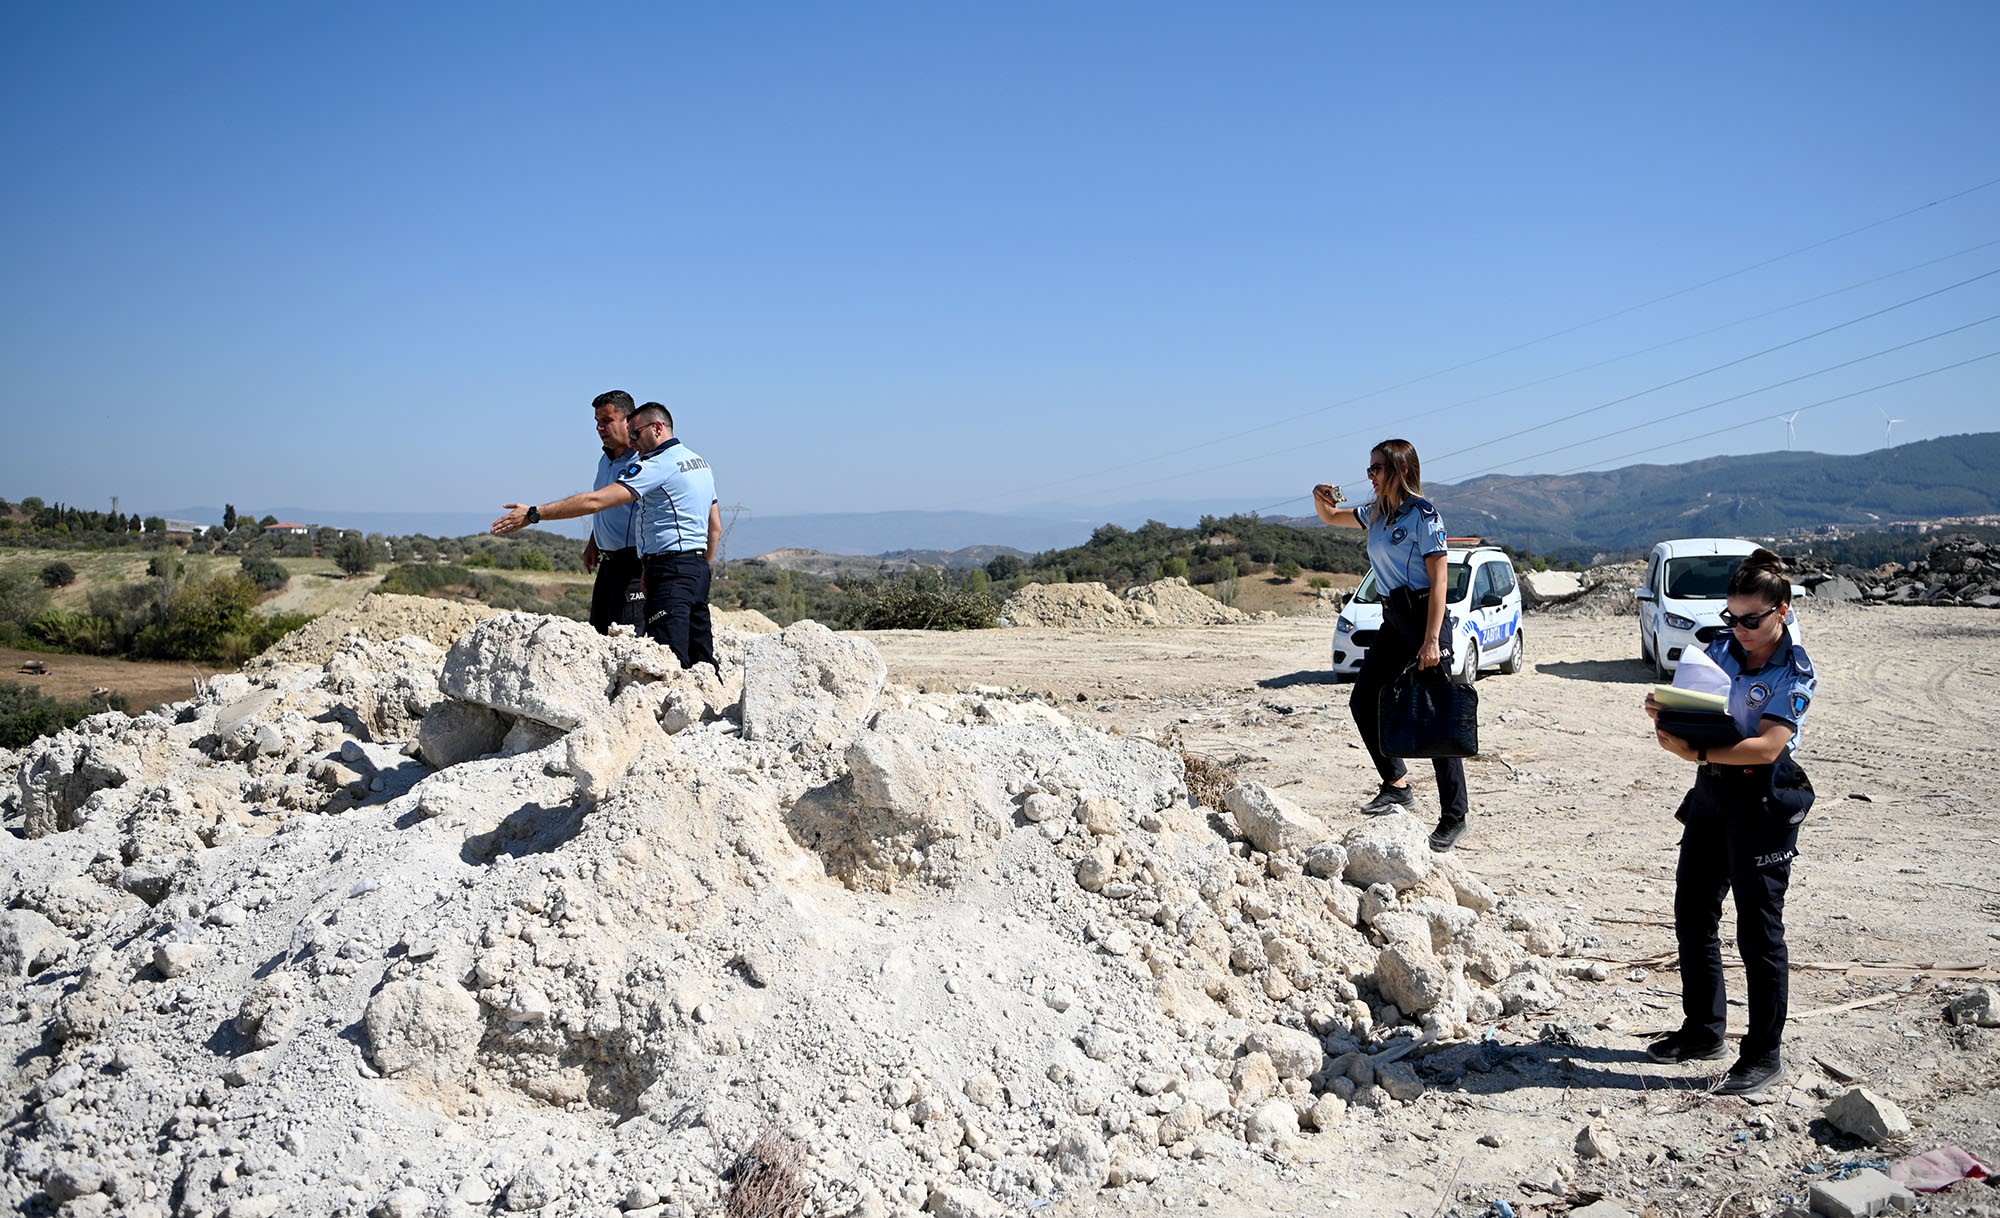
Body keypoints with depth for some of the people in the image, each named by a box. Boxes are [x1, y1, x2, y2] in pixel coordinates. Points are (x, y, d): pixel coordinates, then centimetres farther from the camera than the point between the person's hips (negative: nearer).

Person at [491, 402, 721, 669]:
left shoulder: (657, 466, -12)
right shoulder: (700, 461, 17)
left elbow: (595, 501, -18)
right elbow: (716, 527, 20)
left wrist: (534, 513, -16)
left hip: (670, 571, -10)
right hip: (699, 568, 10)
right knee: (701, 662, 11)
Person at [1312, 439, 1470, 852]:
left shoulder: (1423, 514, -12)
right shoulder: (1376, 512, 13)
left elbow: (1439, 580, -16)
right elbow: (1332, 518, 30)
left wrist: (1432, 640, -22)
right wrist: (1321, 499, 4)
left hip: (1423, 616, -9)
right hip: (1393, 620, 9)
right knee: (1363, 701, 8)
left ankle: (1454, 817, 0)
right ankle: (1397, 785, 18)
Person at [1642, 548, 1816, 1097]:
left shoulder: (1795, 672, -12)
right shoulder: (1722, 647, 6)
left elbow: (1768, 746, -23)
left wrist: (1696, 753, -32)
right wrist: (1665, 712, -12)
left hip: (1763, 800, -7)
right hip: (1712, 790, 7)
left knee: (1759, 929, -2)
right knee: (1692, 915, 14)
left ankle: (1764, 1055, 9)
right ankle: (1703, 1030, 29)